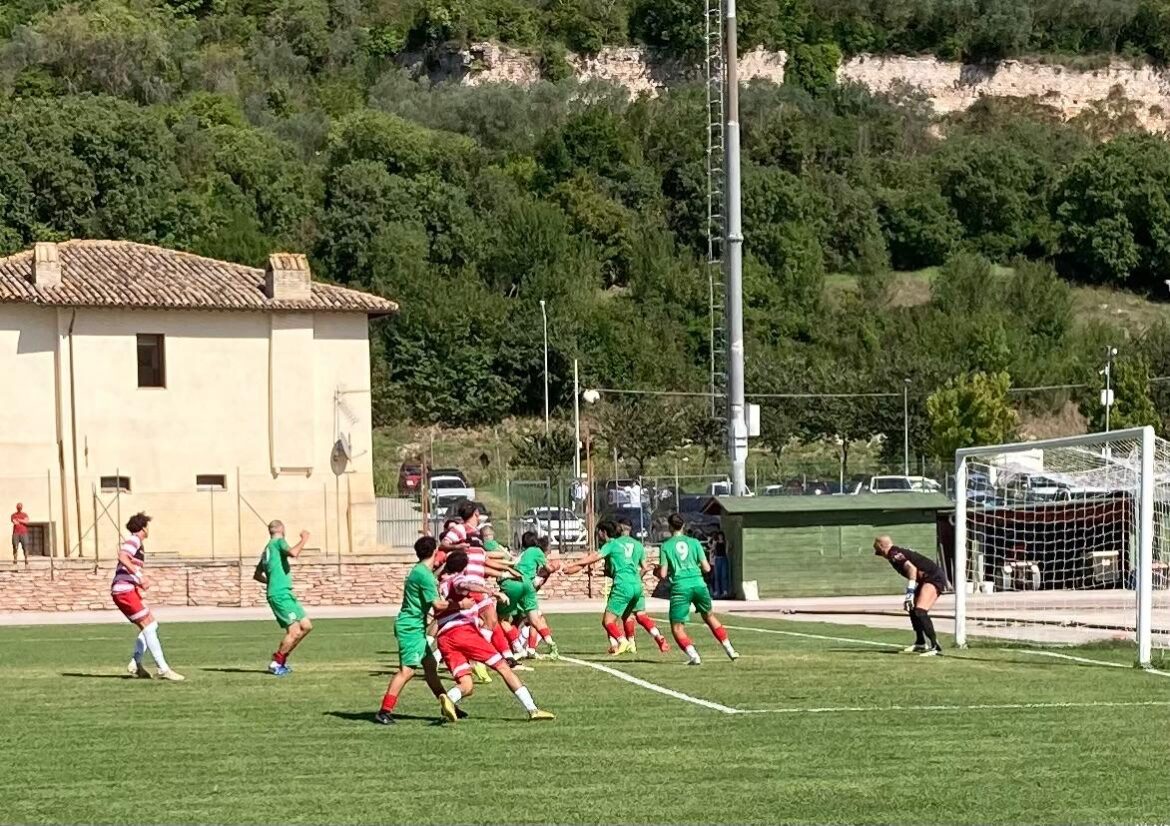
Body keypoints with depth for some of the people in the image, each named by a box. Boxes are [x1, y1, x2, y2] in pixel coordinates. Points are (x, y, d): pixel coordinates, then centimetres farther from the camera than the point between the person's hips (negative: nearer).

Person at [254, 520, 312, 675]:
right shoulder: (279, 542, -4)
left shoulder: (268, 548, 21)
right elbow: (293, 553, -27)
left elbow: (257, 575, 29)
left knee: (306, 626, 9)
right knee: (294, 631, -13)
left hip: (284, 594, 9)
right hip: (281, 594, -9)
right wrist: (304, 540, -13)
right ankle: (275, 663, -5)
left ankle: (282, 659, 14)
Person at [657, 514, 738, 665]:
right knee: (709, 616, 25)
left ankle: (693, 655, -19)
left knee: (677, 627, 3)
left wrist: (657, 572, 22)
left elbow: (663, 574, -1)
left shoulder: (665, 546, 2)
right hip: (698, 584, 3)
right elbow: (706, 568, 6)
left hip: (680, 587, -3)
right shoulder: (694, 542, 8)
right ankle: (730, 651, 25)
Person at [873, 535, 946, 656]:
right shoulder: (899, 552, 18)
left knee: (920, 611, -22)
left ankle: (935, 647, -25)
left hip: (934, 577, -11)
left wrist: (910, 592, -25)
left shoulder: (894, 555, -11)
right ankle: (921, 644, 33)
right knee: (913, 609, 20)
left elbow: (912, 568, -24)